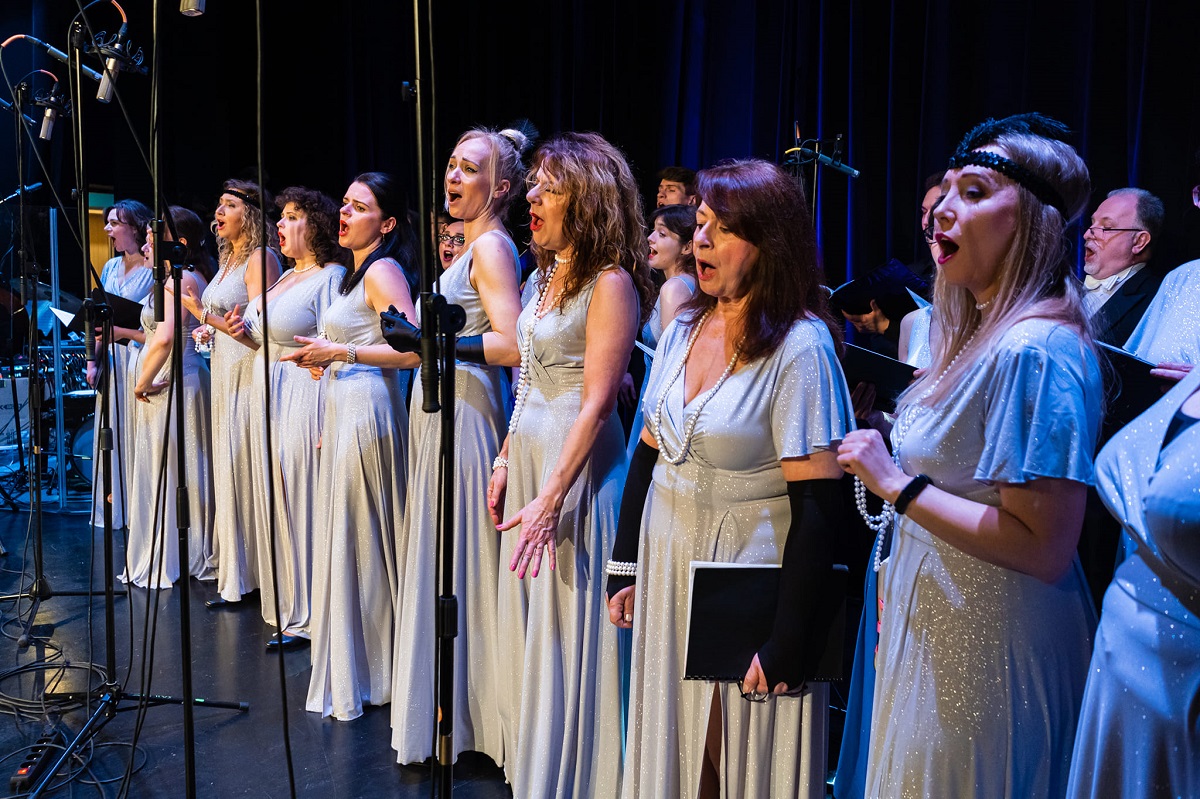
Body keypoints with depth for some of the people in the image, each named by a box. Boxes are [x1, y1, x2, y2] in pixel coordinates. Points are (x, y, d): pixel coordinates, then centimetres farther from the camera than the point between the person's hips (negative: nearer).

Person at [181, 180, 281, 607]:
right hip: (225, 370, 9)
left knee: (246, 468, -6)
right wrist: (208, 331, 10)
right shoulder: (229, 259, 17)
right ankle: (234, 575, 20)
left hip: (249, 373, -9)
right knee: (229, 468, 11)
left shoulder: (260, 258, -10)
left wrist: (205, 314, -18)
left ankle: (250, 576, 2)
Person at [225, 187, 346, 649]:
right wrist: (245, 334, 4)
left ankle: (309, 616, 7)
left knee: (302, 500, -5)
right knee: (275, 502, 12)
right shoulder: (285, 278, 18)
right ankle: (287, 613, 23)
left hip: (305, 402, -10)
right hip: (269, 401, 10)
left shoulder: (330, 277, -11)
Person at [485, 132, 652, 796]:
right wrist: (505, 459, 15)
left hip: (576, 467, -9)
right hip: (528, 457, 9)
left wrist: (551, 498, -23)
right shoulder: (545, 274, 13)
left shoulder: (610, 282, -14)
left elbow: (596, 404, -20)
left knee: (565, 634, 2)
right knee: (525, 624, 16)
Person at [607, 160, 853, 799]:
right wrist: (624, 566, 9)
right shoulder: (684, 327, 3)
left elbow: (817, 505, -19)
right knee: (672, 745, 19)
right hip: (668, 559, 6)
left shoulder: (800, 346, -17)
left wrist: (785, 639, -19)